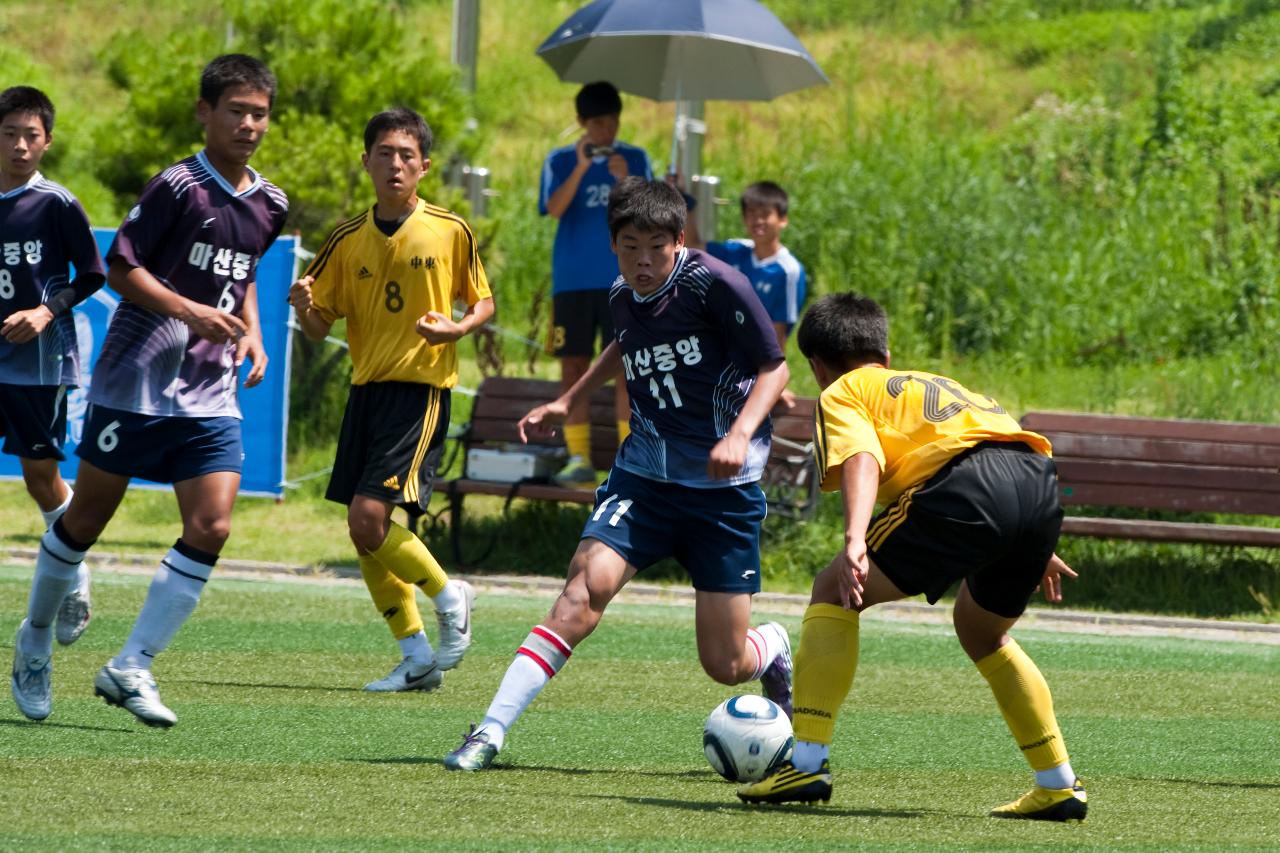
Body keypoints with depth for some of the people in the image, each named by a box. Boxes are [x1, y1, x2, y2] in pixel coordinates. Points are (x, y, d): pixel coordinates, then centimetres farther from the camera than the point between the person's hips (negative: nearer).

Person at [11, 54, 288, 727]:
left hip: (210, 395, 5)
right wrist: (192, 312, -20)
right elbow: (119, 266, -11)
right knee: (88, 517, 6)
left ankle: (131, 667, -5)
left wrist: (251, 335, 11)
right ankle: (35, 635, 29)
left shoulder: (269, 205, 10)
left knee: (211, 527, -10)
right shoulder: (178, 186, -11)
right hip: (134, 383, -5)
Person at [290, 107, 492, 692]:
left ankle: (449, 597, 6)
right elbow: (319, 328, 9)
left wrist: (458, 327, -14)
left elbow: (483, 301, 7)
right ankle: (416, 657, 13)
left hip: (421, 387, -5)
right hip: (367, 386, 5)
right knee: (364, 531, 3)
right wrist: (304, 306, -13)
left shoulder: (450, 232, -3)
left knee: (369, 517, -17)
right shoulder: (349, 240, 6)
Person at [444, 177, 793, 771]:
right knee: (587, 586, -24)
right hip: (644, 476, 3)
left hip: (724, 486, -3)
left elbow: (773, 367, -8)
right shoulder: (622, 298, 4)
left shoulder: (715, 284, -14)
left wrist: (740, 434, -23)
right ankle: (491, 730, -26)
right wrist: (566, 402, 27)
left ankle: (776, 652, 39)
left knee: (726, 665, 0)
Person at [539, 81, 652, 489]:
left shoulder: (635, 159, 8)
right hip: (573, 281, 1)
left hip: (622, 280, -1)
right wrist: (580, 169, -21)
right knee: (574, 366, -1)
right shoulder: (560, 161, 7)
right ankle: (578, 458, 1)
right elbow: (555, 208, -9)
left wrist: (626, 182, -17)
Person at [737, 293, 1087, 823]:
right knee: (979, 629, 31)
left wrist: (855, 541, -19)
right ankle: (1059, 785, 28)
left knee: (834, 594, 7)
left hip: (968, 490, -7)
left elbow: (861, 460, -4)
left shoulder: (842, 393, 18)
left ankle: (808, 762, -4)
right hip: (1042, 483, 7)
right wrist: (1034, 551, 42)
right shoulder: (934, 384, 41)